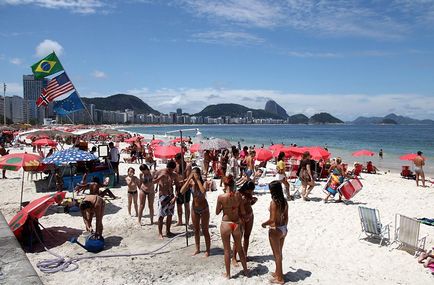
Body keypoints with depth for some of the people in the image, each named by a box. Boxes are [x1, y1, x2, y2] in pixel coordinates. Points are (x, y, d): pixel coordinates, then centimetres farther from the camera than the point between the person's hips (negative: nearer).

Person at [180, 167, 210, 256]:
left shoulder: (203, 182, -21)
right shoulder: (190, 183, -11)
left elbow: (203, 191, -43)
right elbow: (182, 191, -24)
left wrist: (198, 180, -35)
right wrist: (189, 179, -27)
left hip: (204, 209, -4)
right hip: (194, 208, 4)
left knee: (205, 230, 6)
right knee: (196, 230, 17)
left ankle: (207, 250, 20)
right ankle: (197, 249, 33)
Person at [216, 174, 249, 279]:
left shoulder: (221, 197, -15)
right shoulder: (238, 195, -10)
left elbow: (217, 212, -3)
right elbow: (242, 212, -4)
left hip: (225, 224, -2)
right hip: (236, 224, 2)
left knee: (227, 250, 13)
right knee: (239, 248, 21)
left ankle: (228, 274, 24)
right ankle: (246, 270, 34)